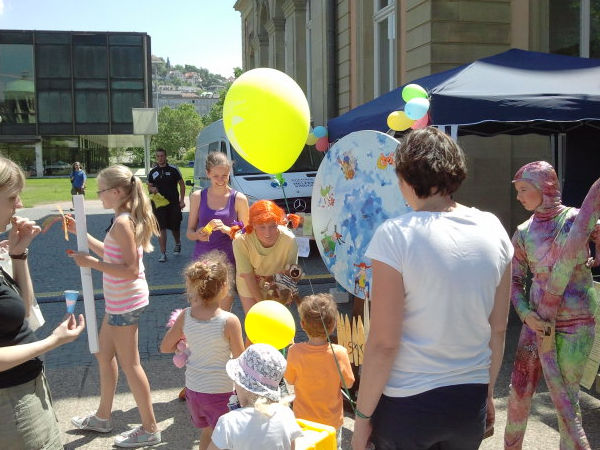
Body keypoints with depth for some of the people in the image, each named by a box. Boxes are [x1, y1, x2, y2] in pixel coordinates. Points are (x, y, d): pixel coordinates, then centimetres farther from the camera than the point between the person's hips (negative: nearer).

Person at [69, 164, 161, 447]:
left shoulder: (122, 222, -22)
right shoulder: (127, 219, 7)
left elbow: (131, 270, -25)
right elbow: (111, 254, 16)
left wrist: (92, 263, -23)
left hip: (126, 302, -10)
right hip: (119, 300, 10)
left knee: (129, 364, 2)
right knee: (104, 355, 22)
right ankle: (102, 417, 40)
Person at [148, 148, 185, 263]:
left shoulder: (173, 170, 0)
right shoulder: (152, 172, 7)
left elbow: (182, 184, 4)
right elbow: (149, 186, 14)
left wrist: (182, 200, -3)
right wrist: (152, 189, -11)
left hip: (173, 203, -1)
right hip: (159, 204, 1)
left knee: (174, 227, 11)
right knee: (161, 228, -6)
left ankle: (177, 243, 41)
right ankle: (163, 253, -3)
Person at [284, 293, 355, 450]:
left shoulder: (294, 352, -23)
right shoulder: (339, 353, -24)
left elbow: (290, 380, -6)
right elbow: (348, 384, -11)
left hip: (303, 419, 0)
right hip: (332, 421, 0)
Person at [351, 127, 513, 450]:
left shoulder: (395, 235, -17)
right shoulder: (493, 229, -3)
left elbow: (383, 343, -17)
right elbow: (498, 329, 5)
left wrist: (362, 415, -5)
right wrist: (488, 392, 18)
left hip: (407, 403, -4)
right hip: (471, 402, 5)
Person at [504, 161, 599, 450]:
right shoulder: (523, 233, 4)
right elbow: (514, 280, 6)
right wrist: (526, 314, -7)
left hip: (575, 325, -4)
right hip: (536, 322, 4)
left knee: (564, 399, 1)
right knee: (519, 392, 10)